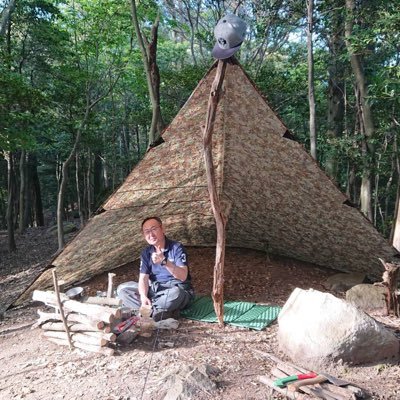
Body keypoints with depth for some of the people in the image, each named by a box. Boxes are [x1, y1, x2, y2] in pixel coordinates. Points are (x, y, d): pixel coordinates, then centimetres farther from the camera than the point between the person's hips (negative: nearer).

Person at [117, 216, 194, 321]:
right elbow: (143, 278, -4)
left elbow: (183, 276, -24)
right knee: (122, 289, -9)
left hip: (177, 289, -6)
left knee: (175, 293, -41)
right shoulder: (146, 253, 4)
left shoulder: (177, 248, -12)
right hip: (155, 289, 6)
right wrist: (143, 297, -24)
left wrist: (164, 262, -38)